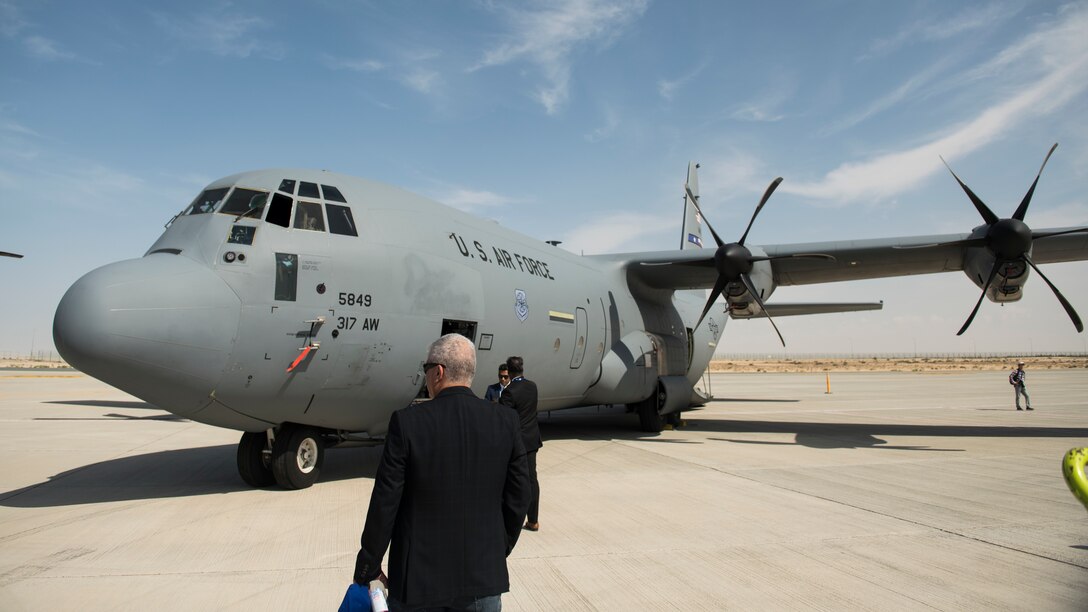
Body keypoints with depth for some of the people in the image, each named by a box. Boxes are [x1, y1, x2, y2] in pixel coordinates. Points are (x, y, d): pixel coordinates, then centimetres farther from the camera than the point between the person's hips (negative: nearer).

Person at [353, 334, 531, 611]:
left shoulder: (407, 422, -15)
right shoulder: (506, 423, -7)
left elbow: (384, 504, -11)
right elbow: (518, 499, -1)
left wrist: (368, 569, 4)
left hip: (419, 578, -2)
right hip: (484, 577, 2)